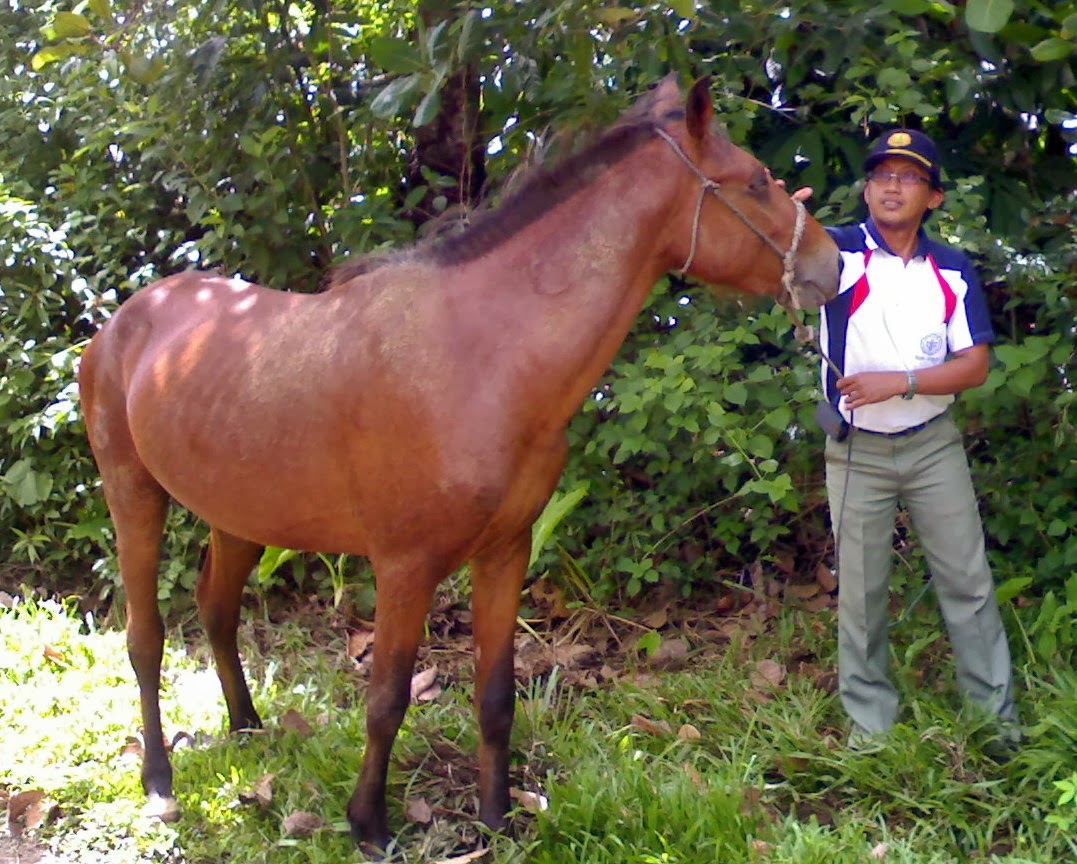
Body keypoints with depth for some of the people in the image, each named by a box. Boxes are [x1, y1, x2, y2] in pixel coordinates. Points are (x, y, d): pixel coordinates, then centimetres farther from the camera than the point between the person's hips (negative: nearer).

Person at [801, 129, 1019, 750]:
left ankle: (999, 713, 20)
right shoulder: (838, 252, -8)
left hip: (934, 445, 2)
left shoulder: (954, 270, 0)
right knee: (861, 591, 8)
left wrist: (899, 382, -19)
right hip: (856, 451, -2)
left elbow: (975, 365, -4)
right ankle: (870, 718, 22)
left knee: (968, 581, 8)